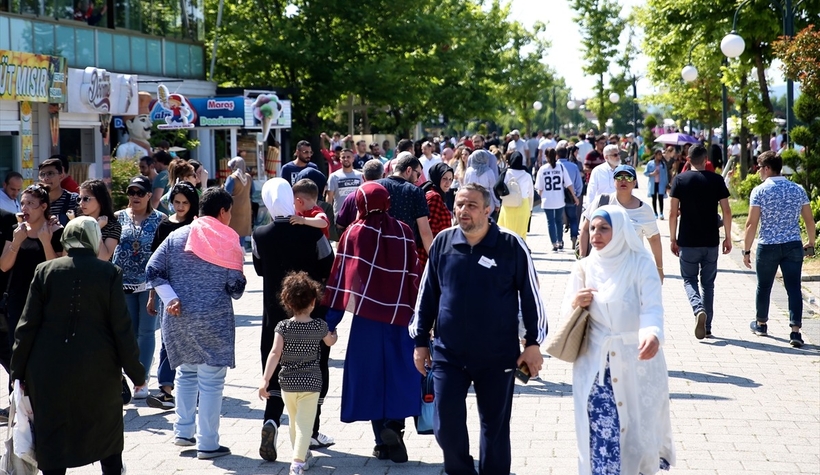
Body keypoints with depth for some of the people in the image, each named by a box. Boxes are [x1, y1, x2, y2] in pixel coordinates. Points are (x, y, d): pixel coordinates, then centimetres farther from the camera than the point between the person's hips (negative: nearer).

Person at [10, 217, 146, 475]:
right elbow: (121, 327, -6)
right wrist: (136, 372, 3)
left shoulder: (45, 271, -3)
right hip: (97, 369, 0)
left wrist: (18, 371, 7)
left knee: (52, 434, 8)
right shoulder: (110, 273, -7)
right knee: (107, 422, 20)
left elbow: (28, 325, -2)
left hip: (49, 369, 0)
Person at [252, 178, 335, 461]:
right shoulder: (312, 232, -15)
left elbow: (260, 269, 6)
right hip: (312, 314, -1)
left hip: (276, 314, 1)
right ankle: (311, 431, 20)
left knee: (276, 370, 7)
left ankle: (271, 420, -17)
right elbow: (328, 269, -5)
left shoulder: (260, 236, -9)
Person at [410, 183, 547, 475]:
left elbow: (531, 296, -1)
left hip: (498, 355, -2)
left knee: (495, 428, 10)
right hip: (448, 354, 2)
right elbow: (427, 294, 8)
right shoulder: (442, 242, 0)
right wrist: (420, 341, 10)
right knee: (447, 426, 2)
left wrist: (533, 343, -2)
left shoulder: (512, 246, -8)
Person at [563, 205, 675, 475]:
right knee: (601, 432, -4)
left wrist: (653, 334, -41)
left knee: (639, 426, 6)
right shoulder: (584, 267, 3)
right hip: (596, 364, 2)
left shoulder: (641, 264, -8)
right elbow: (566, 313, 9)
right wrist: (576, 304, -14)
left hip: (637, 360, -2)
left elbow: (652, 307, -20)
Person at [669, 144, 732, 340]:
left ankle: (699, 309, -18)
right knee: (708, 283, 12)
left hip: (688, 241, -1)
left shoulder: (680, 180, -3)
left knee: (689, 279, 11)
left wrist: (672, 238, 4)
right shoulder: (716, 180, -1)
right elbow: (726, 211, -2)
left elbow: (673, 212, -5)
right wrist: (728, 237, 8)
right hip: (711, 242, 1)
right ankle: (707, 327, 14)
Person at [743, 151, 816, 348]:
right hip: (793, 246, 2)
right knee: (794, 288, 1)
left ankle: (761, 324, 33)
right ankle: (795, 331, -7)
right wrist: (811, 243, 22)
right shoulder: (798, 190, 4)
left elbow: (752, 223, -11)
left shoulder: (760, 191, -8)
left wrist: (746, 251, -5)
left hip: (768, 247, -2)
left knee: (764, 287, 16)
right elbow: (809, 220, 7)